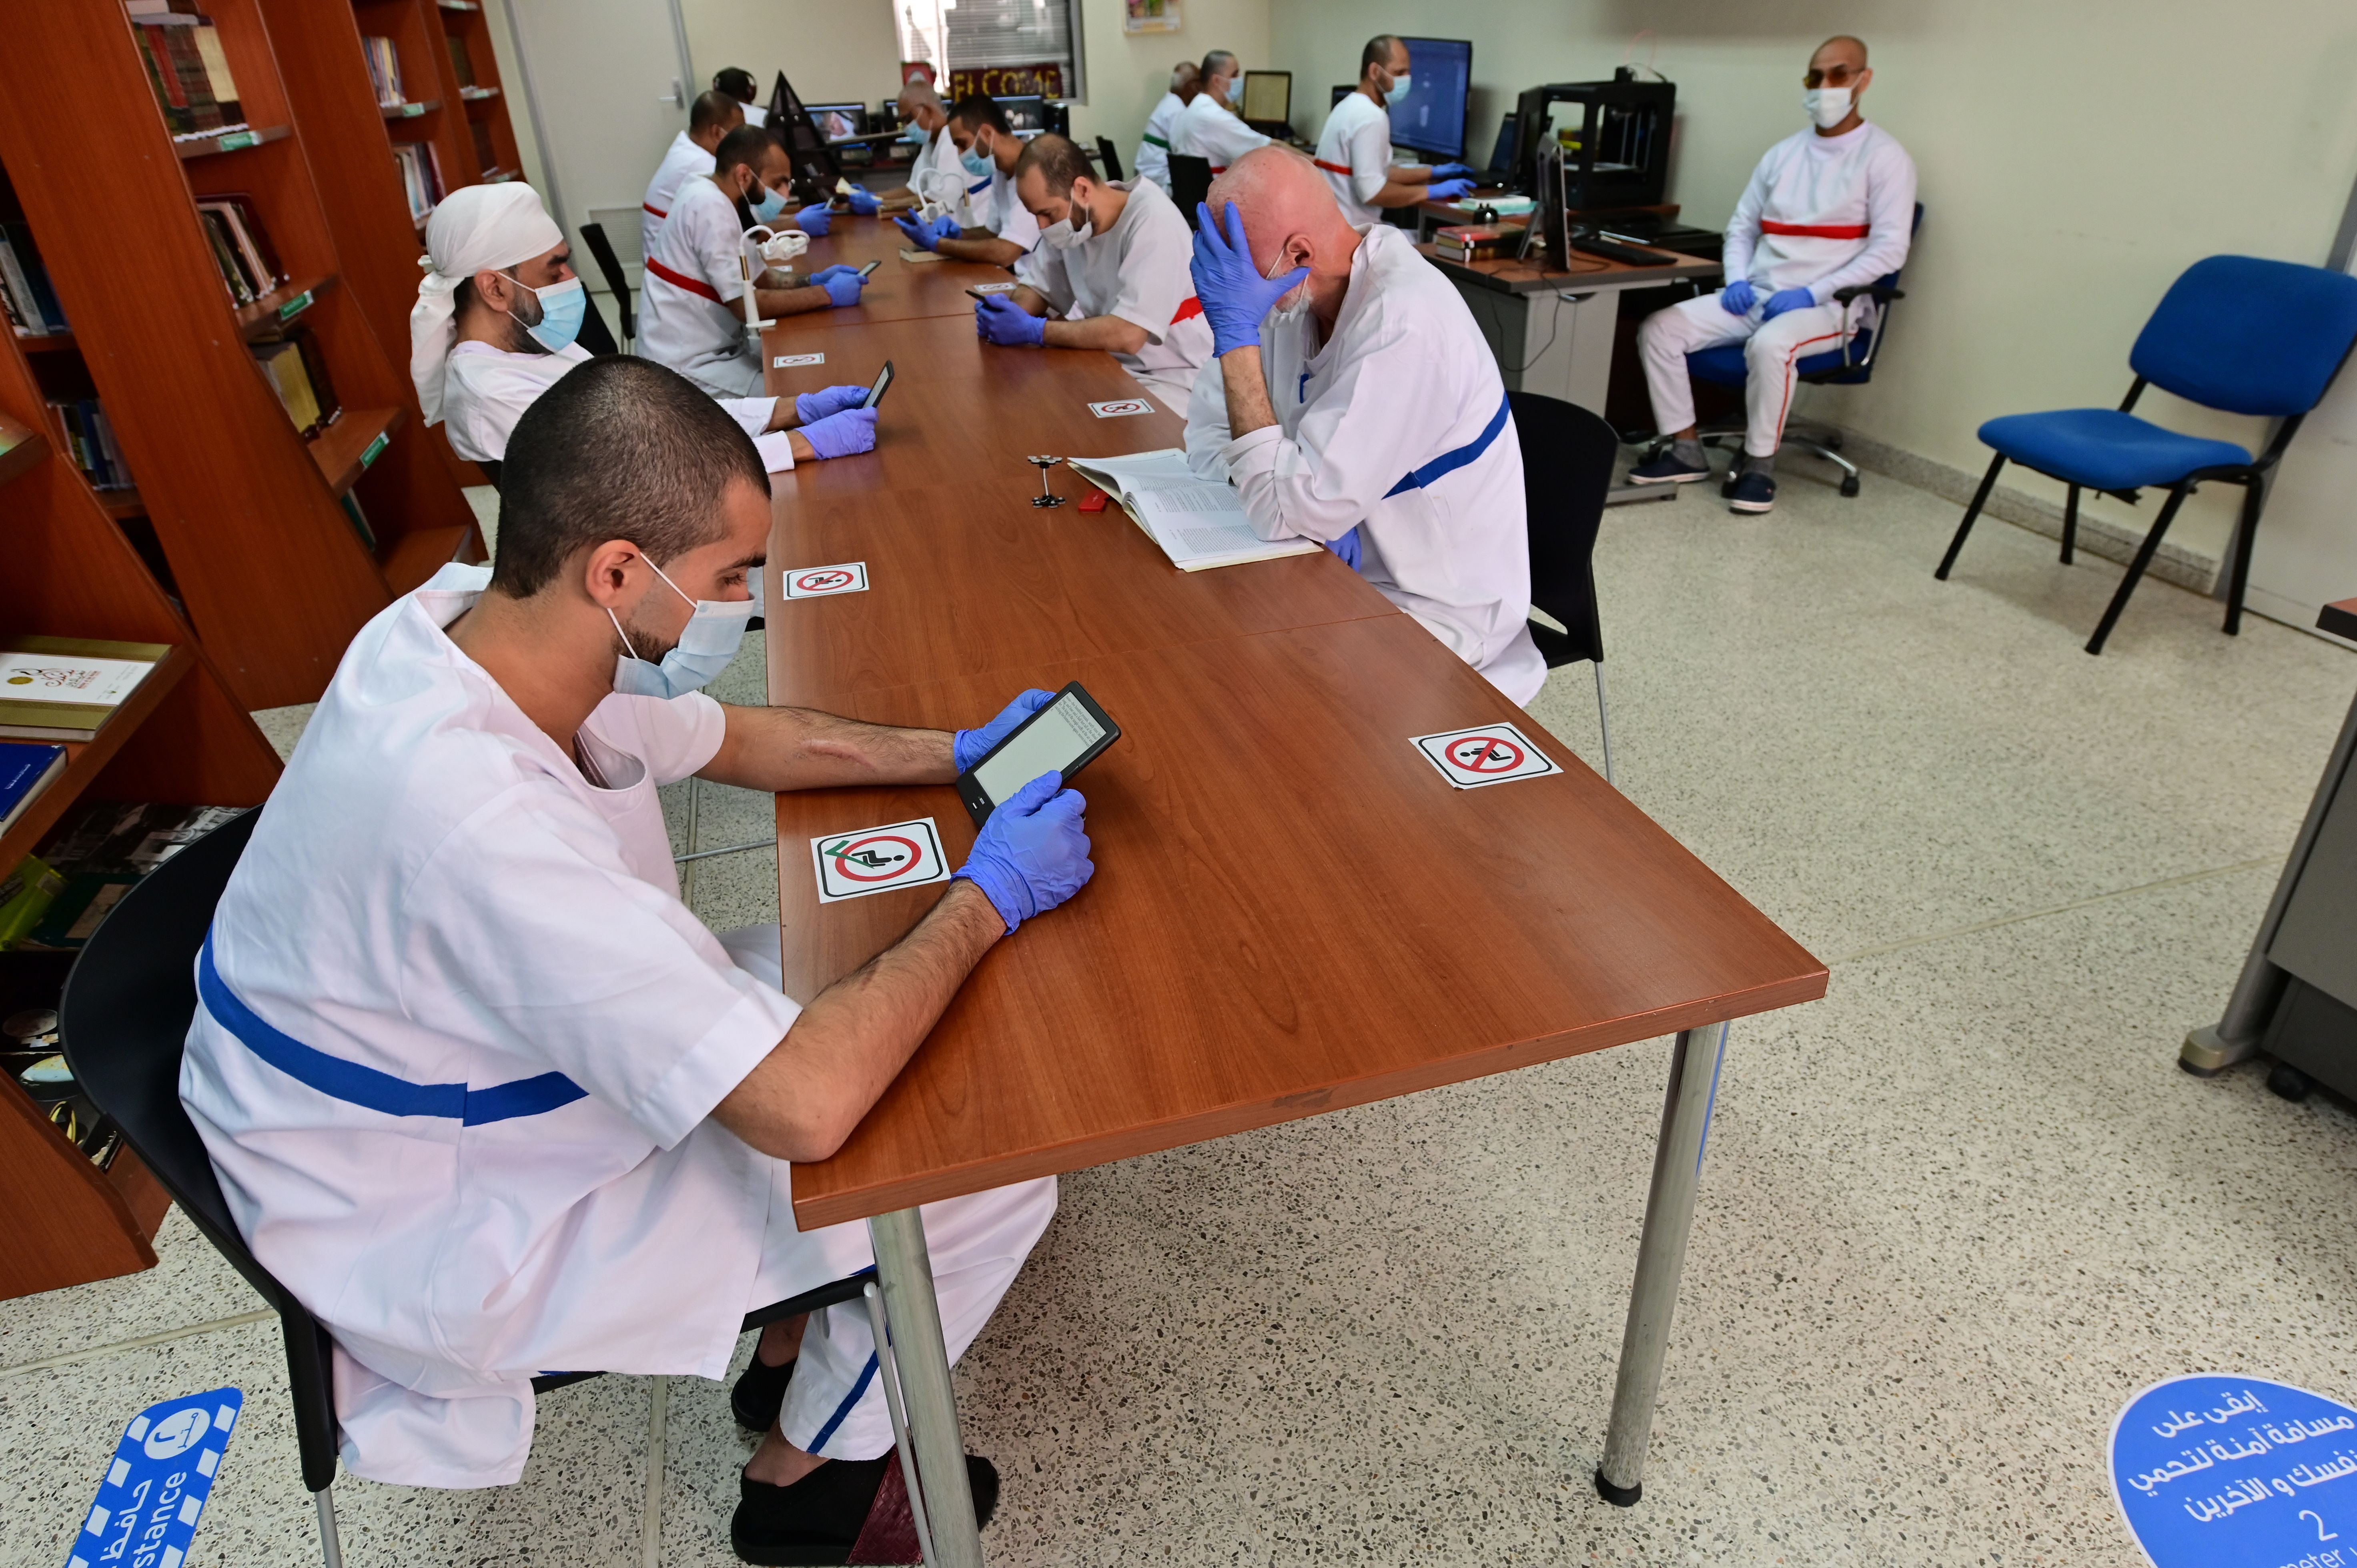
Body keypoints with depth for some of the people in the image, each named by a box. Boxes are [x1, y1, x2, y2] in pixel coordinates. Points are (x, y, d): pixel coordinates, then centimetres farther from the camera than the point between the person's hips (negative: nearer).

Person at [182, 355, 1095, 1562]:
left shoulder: (475, 618, -12)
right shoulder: (476, 817, -39)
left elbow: (740, 739, 5)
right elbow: (806, 1107, -38)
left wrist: (954, 756, -3)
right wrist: (986, 900, -24)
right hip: (452, 1238, -8)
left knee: (854, 975, 11)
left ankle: (795, 1350, 27)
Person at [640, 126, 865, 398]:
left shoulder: (714, 198, 7)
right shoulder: (711, 206, -20)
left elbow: (754, 275, 14)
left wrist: (812, 282, -1)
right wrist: (827, 294, -18)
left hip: (712, 348, 9)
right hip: (690, 366, -9)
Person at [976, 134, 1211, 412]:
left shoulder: (1153, 222, -23)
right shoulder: (1066, 214, 0)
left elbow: (1128, 335, -30)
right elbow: (1037, 287, 12)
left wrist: (1033, 331, -25)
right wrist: (1009, 311, -12)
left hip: (1167, 377, -7)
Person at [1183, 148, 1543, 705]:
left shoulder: (1406, 324, -27)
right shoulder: (1306, 289, -2)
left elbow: (1286, 512, -28)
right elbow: (1208, 422, 3)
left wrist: (1237, 334, -25)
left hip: (1436, 614, -7)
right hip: (1347, 572, 7)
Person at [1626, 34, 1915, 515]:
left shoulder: (1885, 157, -3)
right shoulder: (1784, 153, 14)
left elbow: (1890, 248, -10)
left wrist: (1813, 293, -19)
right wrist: (1737, 280, -3)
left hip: (1829, 306, -6)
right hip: (1756, 296, 6)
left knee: (1770, 345, -39)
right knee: (1659, 329, -12)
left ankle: (1760, 465, -19)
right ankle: (1686, 452, -4)